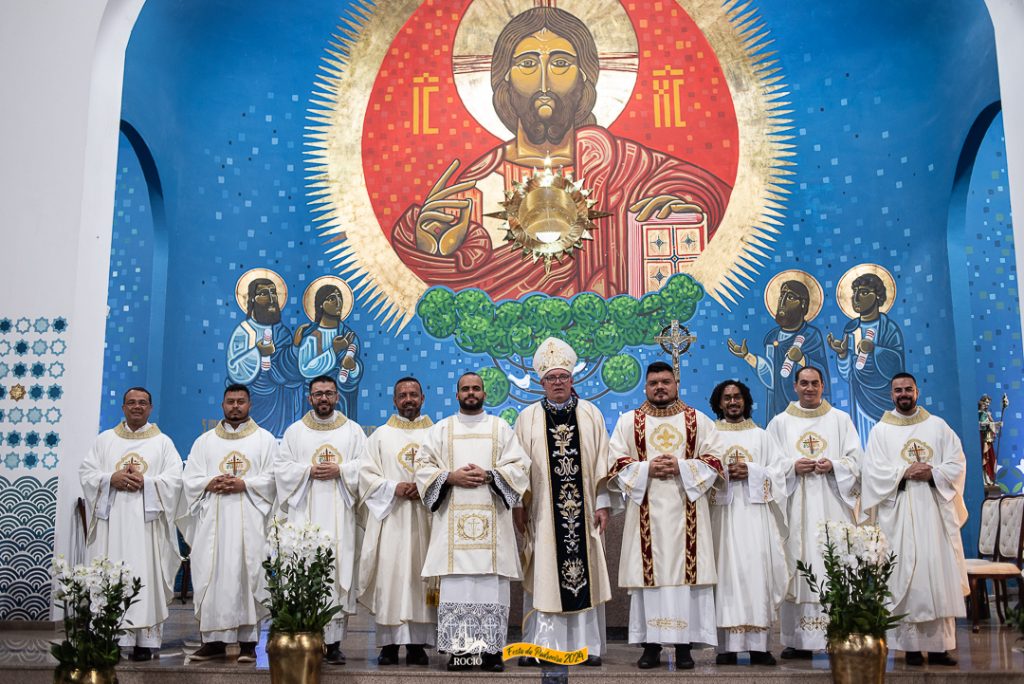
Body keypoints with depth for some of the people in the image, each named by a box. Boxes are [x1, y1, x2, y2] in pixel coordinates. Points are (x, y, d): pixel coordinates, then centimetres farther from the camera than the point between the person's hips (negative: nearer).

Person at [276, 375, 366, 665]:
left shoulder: (353, 430, 12)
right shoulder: (295, 431, 13)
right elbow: (282, 467, 7)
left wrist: (339, 470, -10)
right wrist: (309, 471, -8)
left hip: (339, 513, 0)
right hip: (304, 512, 0)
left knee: (339, 572, -5)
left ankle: (334, 642, -2)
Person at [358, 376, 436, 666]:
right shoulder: (381, 435, 12)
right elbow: (366, 476, 4)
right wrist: (394, 488, -11)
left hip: (425, 518, 0)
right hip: (390, 517, 0)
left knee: (421, 576, -2)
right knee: (390, 577, -5)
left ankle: (418, 644, 3)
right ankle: (389, 643, -1)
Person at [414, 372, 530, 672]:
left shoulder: (501, 428, 12)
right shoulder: (441, 430, 13)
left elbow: (520, 466, 4)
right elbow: (422, 466, 7)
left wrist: (489, 475, -11)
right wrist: (450, 477, -9)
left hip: (491, 520, 0)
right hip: (452, 520, 1)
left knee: (491, 585, -5)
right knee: (455, 584, -5)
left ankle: (492, 649, -1)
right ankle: (458, 648, 0)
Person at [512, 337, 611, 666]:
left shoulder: (591, 414, 7)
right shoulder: (528, 417, 6)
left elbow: (601, 462, 5)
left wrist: (602, 503, 0)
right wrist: (518, 504, -1)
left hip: (582, 509, 1)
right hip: (543, 511, -1)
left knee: (586, 571, 2)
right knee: (543, 574, 0)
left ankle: (587, 644, 8)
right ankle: (539, 644, 5)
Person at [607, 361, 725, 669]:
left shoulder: (699, 420, 9)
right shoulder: (628, 421, 9)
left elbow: (716, 460, 3)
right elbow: (615, 462, 4)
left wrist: (681, 466, -11)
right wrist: (646, 468, -12)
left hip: (686, 511, 0)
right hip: (646, 511, 0)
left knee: (686, 571, -3)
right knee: (649, 573, -2)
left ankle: (684, 644, 4)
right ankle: (651, 645, 3)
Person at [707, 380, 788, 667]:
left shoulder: (761, 436, 15)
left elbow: (778, 472, 7)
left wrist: (750, 472, -8)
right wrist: (723, 473, -12)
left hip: (754, 512, 1)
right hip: (722, 511, -1)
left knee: (756, 570, -5)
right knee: (727, 571, -6)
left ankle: (758, 645, -2)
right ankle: (727, 646, -4)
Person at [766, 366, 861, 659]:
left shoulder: (840, 419, 13)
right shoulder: (780, 422, 13)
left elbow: (855, 459, 7)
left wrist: (834, 466, -12)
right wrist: (793, 467, -11)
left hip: (832, 504, 0)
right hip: (795, 505, 0)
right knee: (797, 568, -4)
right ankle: (798, 640, 0)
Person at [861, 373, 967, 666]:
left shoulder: (938, 426, 11)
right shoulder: (881, 430, 7)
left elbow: (957, 463, 4)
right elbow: (874, 471, -3)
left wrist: (932, 474, -13)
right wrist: (905, 472, -16)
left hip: (936, 511, 2)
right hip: (899, 514, -1)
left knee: (940, 576, 0)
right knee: (906, 577, -3)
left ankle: (939, 645, 5)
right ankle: (911, 645, 1)